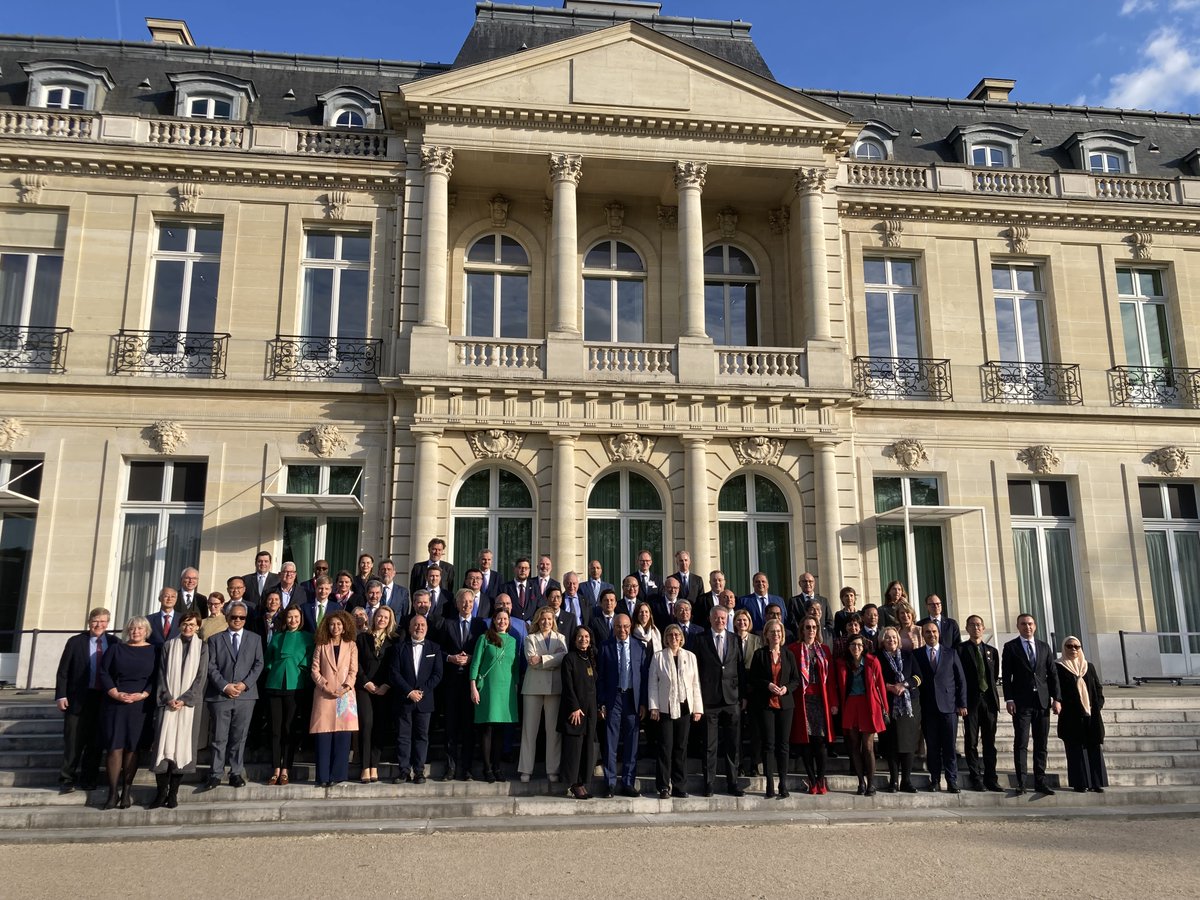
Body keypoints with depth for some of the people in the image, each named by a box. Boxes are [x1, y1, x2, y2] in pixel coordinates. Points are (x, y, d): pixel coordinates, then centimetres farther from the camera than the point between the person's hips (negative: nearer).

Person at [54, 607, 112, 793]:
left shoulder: (114, 643, 4)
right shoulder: (75, 641, 0)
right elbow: (63, 671, -1)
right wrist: (61, 695, -7)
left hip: (104, 699, 2)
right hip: (78, 699, -2)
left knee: (96, 742, 7)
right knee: (73, 741, 3)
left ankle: (87, 778, 18)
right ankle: (67, 779, 12)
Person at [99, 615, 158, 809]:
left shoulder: (153, 651, 6)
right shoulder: (115, 648, 8)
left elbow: (157, 678, 2)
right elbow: (103, 672, 2)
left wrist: (143, 695, -12)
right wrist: (116, 694, -10)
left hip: (140, 705, 0)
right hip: (115, 704, 0)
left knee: (132, 748, 3)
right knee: (114, 747, -4)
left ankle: (126, 793, 8)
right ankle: (113, 793, 2)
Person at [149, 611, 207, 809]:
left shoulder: (202, 647, 5)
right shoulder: (169, 646, 9)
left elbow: (201, 676, 0)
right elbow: (162, 674, 5)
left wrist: (184, 699, -10)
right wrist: (168, 698, -8)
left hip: (190, 702, -1)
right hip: (168, 703, 1)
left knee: (183, 745, -3)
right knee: (164, 744, -7)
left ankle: (173, 792, 3)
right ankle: (162, 791, -2)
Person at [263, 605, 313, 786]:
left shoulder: (307, 637, 8)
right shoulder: (277, 637, 16)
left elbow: (308, 662, 4)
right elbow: (268, 659, 18)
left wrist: (298, 672, -4)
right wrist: (273, 672, 5)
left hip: (295, 685, -2)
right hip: (275, 684, 2)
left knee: (290, 728, -1)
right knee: (276, 729, 1)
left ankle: (285, 770, 4)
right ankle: (276, 770, 5)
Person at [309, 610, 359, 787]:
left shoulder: (351, 645, 11)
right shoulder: (321, 645, 12)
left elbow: (353, 670, 5)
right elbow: (314, 669, 5)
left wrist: (346, 687, -10)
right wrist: (325, 687, -9)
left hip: (345, 694, 0)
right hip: (324, 694, 0)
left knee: (342, 736, -4)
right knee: (323, 736, -5)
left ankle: (337, 775, 1)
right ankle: (323, 776, -1)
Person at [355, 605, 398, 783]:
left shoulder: (393, 641, 10)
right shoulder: (362, 637, 9)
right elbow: (357, 662, 3)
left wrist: (386, 685, -6)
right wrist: (366, 682, -5)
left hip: (384, 690, 1)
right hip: (364, 687, -1)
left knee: (380, 727, -2)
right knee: (366, 725, -10)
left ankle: (374, 766, 2)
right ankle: (365, 767, -8)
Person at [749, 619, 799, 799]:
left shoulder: (788, 655, 9)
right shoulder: (759, 654, 3)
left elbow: (796, 679, 10)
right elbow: (752, 678, 1)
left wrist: (787, 688, -9)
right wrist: (768, 685, -14)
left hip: (785, 703, 2)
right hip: (765, 704, -2)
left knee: (783, 744, 3)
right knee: (768, 744, -2)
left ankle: (783, 784, 9)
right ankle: (770, 785, 2)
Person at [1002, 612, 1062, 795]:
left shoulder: (1044, 647, 13)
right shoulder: (1011, 647, 3)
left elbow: (1053, 674, 11)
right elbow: (1006, 675, -1)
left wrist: (1056, 698, 2)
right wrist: (1009, 699, -9)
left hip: (1042, 701, 3)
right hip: (1021, 702, -3)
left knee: (1042, 744, 5)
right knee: (1021, 744, -3)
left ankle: (1040, 782, 11)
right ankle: (1021, 783, -1)